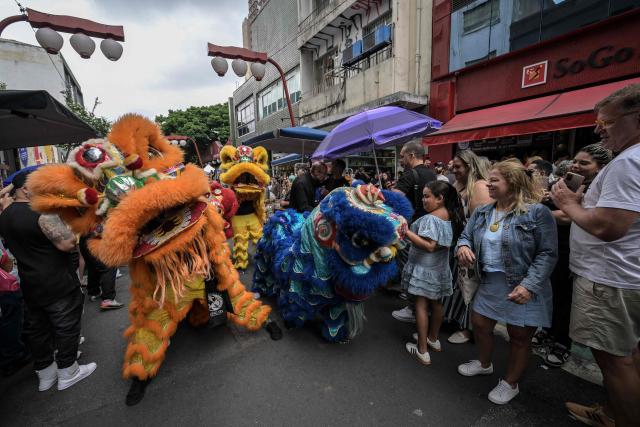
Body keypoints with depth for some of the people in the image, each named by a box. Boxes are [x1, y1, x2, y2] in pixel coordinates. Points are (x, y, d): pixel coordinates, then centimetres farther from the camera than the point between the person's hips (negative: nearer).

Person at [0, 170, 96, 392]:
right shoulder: (42, 212, -20)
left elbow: (19, 246, 19)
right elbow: (68, 244, -24)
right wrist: (66, 228, -7)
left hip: (29, 285, 9)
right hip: (58, 285, -8)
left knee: (36, 329, 19)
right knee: (66, 327, 7)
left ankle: (45, 373, 34)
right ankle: (67, 373, 20)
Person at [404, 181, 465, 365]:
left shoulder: (430, 219, -22)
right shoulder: (450, 217, 4)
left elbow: (430, 246, -29)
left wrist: (407, 232, -30)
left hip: (424, 269, -8)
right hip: (440, 269, 9)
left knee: (421, 305, 1)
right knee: (436, 303, 19)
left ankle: (422, 351, 10)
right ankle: (433, 339, 39)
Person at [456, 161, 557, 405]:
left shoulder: (537, 212, -13)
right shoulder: (481, 213, 4)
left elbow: (548, 254, -15)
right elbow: (466, 236, 9)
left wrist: (529, 286, -23)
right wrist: (463, 246, -16)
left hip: (523, 287, -5)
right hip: (489, 283, 5)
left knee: (519, 336, 10)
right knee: (479, 324, 15)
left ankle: (510, 383, 35)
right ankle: (484, 364, 44)